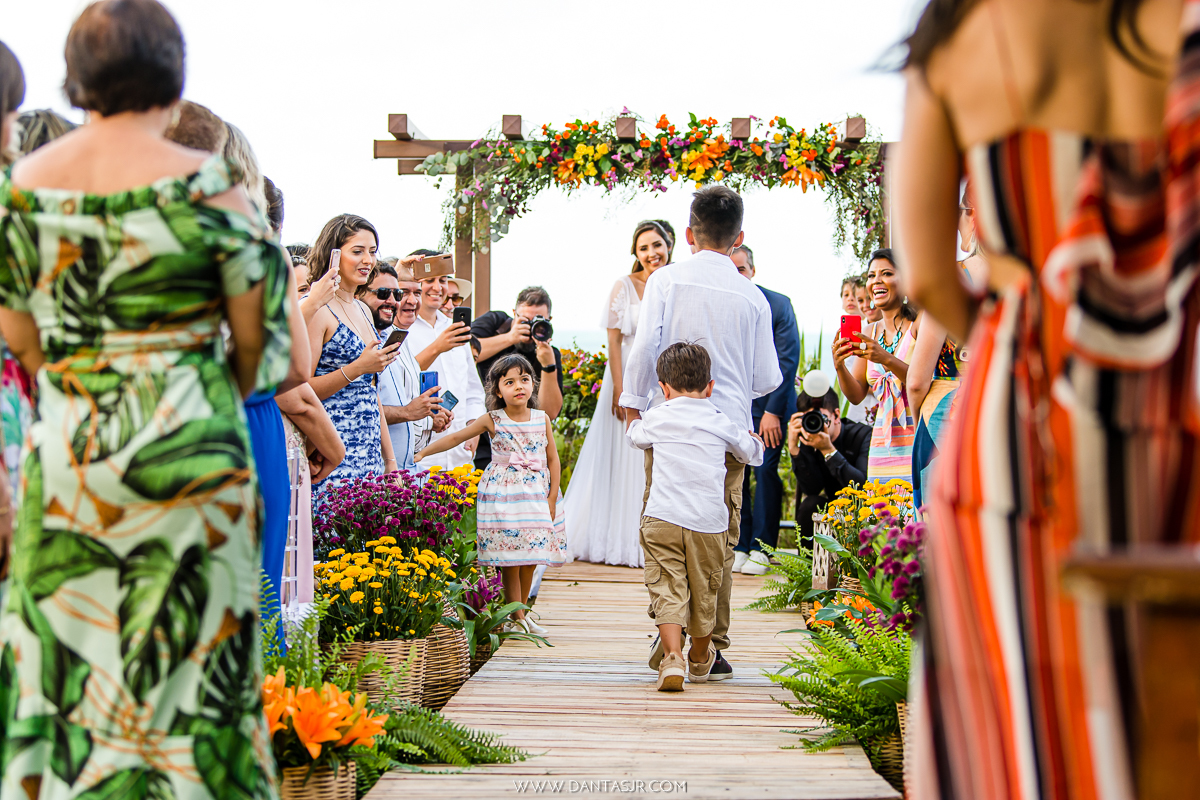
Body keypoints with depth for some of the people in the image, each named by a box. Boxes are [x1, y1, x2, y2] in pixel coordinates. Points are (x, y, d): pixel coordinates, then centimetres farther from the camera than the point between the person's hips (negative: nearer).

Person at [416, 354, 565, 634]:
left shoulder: (542, 419, 4)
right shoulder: (492, 420, -2)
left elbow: (553, 459, 8)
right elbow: (456, 437, 3)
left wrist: (552, 498, 3)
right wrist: (423, 453, -3)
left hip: (536, 495, 3)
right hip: (502, 494, -3)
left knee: (530, 557, 4)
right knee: (510, 558, -4)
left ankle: (521, 612, 17)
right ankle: (517, 619, 5)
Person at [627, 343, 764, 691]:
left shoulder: (656, 418, 8)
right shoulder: (721, 423, 11)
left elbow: (634, 436, 29)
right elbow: (753, 452, 27)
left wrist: (634, 420, 52)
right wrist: (754, 440, 51)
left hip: (663, 519, -2)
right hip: (709, 522, 2)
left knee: (667, 589, -5)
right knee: (704, 592, 15)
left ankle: (672, 658, -23)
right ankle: (700, 660, 33)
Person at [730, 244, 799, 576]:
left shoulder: (778, 304, -6)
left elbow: (788, 359, -7)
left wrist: (772, 410, -12)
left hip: (768, 403, -3)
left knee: (766, 471, -7)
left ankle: (761, 549, 3)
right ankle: (739, 547, 9)